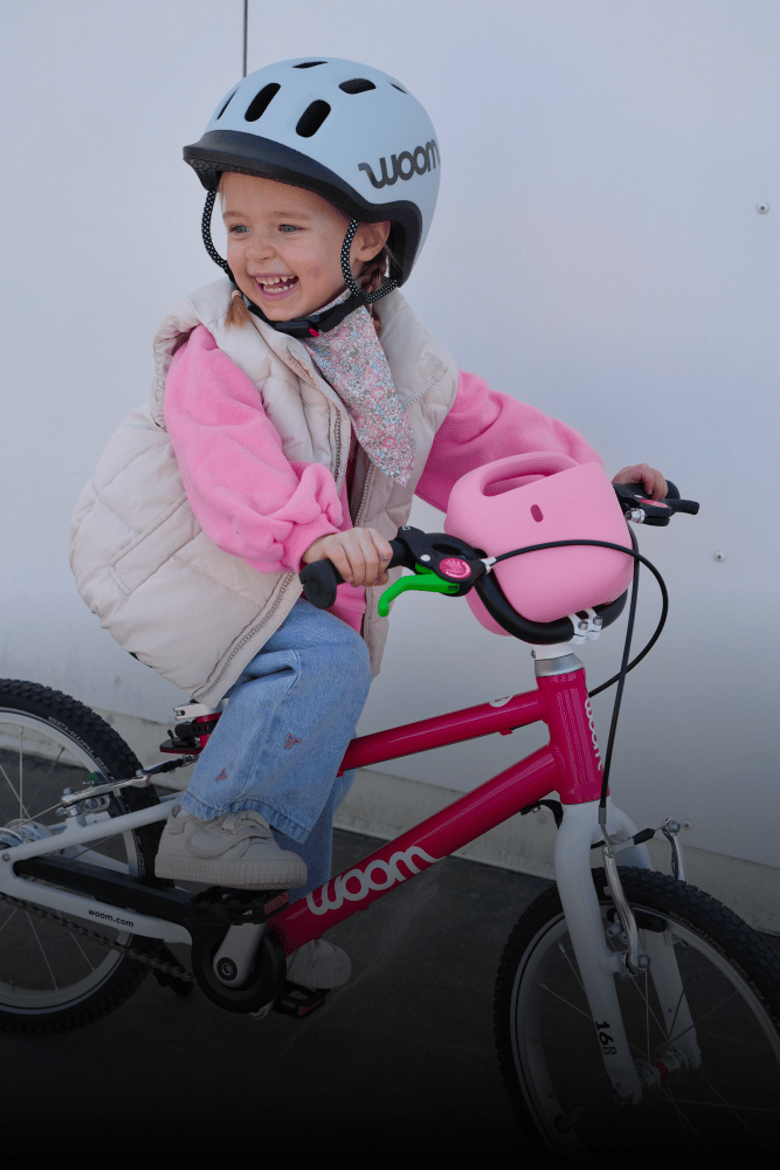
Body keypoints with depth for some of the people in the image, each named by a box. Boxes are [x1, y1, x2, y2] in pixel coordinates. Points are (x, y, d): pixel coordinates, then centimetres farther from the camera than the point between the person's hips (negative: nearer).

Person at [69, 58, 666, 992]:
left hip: (310, 572, 7)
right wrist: (313, 531, -57)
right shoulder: (215, 354, -24)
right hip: (185, 565, -6)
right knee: (322, 663, -29)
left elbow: (478, 427, 2)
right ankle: (208, 828, -10)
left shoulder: (389, 350, -3)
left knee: (314, 754, 12)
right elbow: (232, 472, -38)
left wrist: (587, 476, -8)